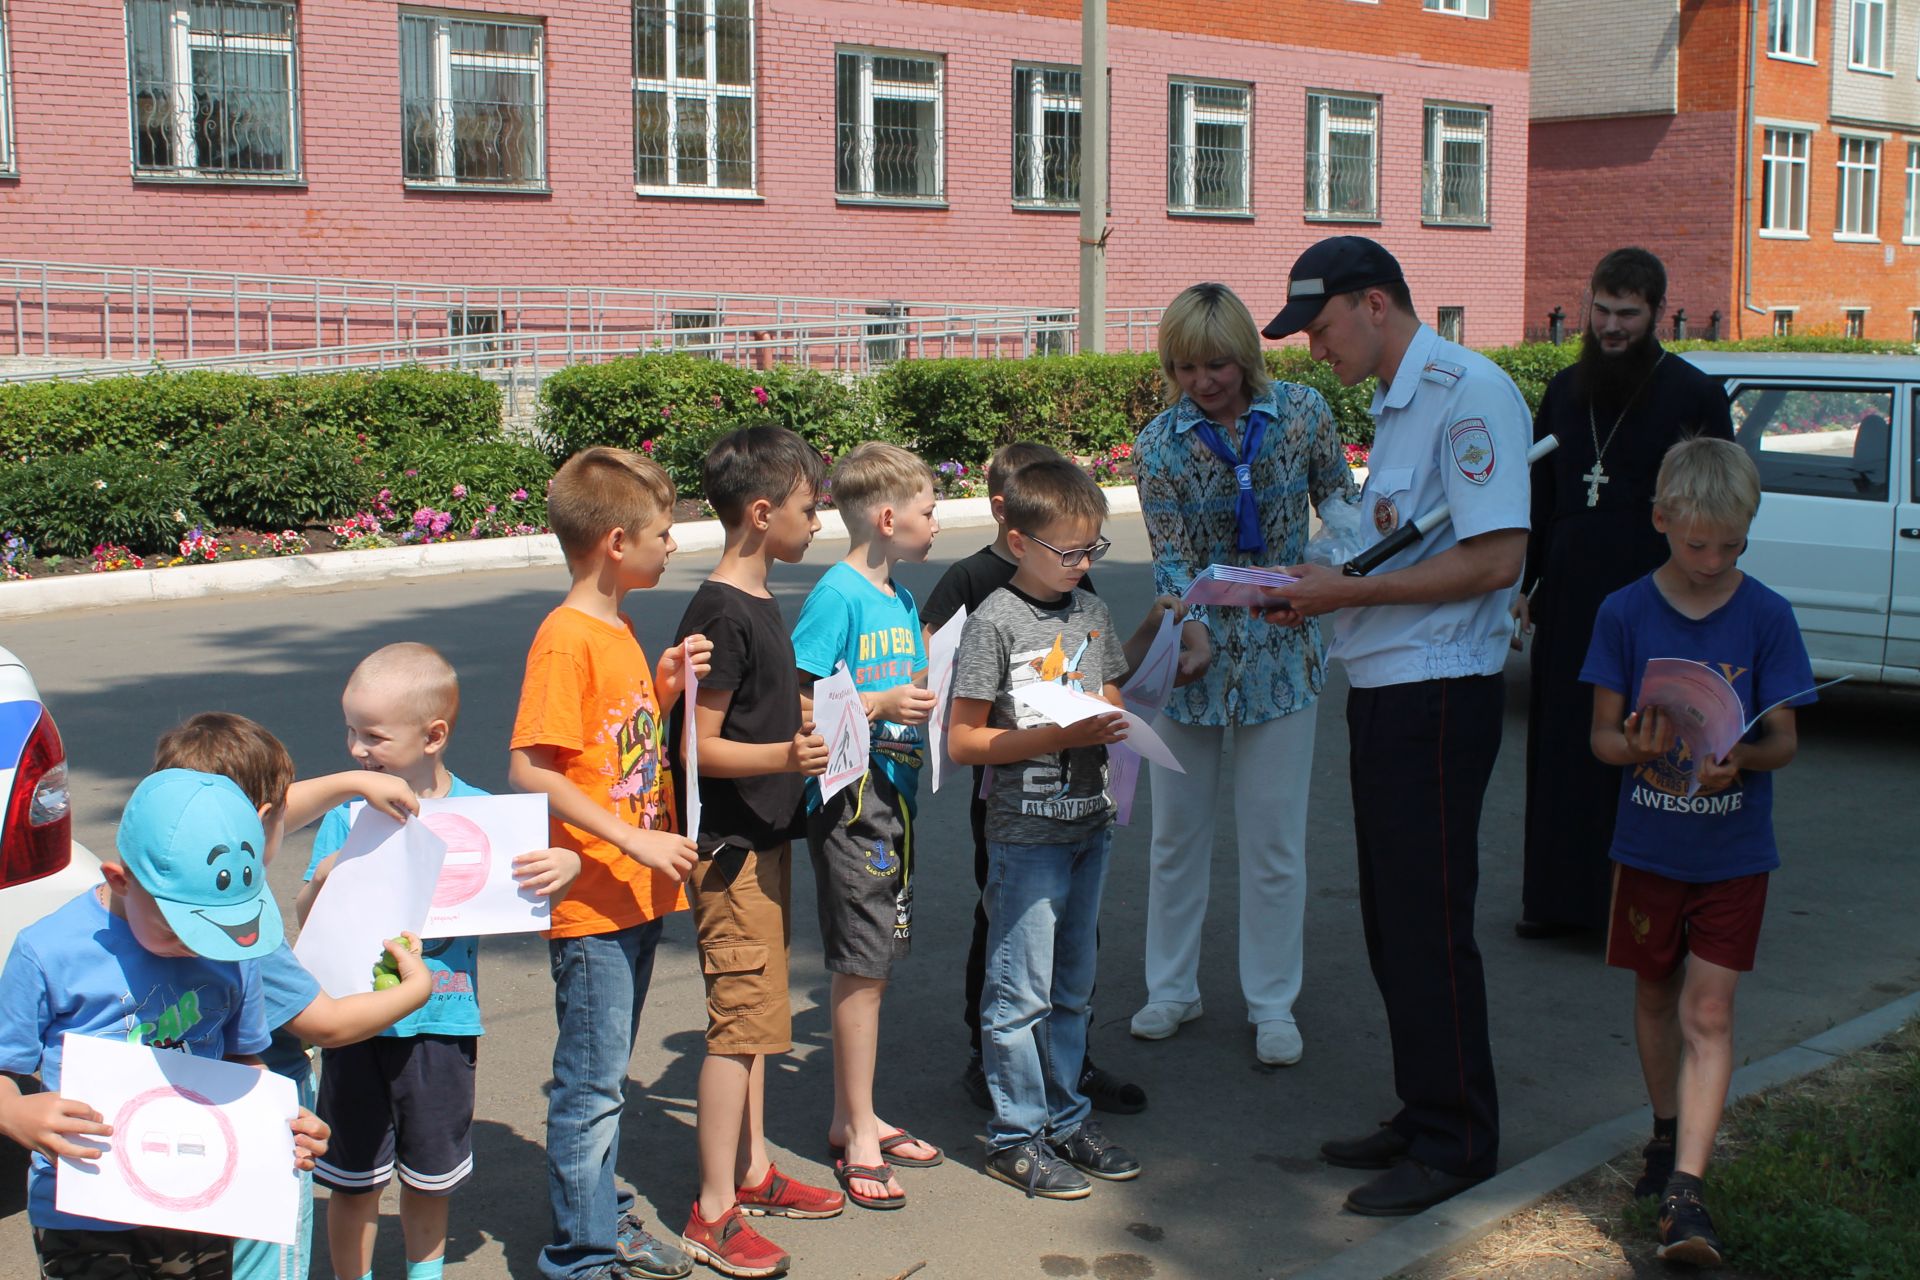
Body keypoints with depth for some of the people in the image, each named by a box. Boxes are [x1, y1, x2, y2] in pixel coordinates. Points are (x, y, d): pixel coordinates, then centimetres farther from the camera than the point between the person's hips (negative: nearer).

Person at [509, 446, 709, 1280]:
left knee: (604, 1076, 19)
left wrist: (667, 687, 4)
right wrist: (634, 840, -24)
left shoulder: (619, 630, 12)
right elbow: (529, 770, -23)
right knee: (590, 1086, 1)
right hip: (591, 902, -9)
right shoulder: (566, 639, -18)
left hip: (638, 895, 9)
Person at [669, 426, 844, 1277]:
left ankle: (752, 1171, 29)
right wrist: (784, 756, -34)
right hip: (731, 846, -10)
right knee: (740, 1019, -6)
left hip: (765, 834, 10)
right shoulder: (719, 614, -19)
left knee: (754, 1012, 17)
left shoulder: (760, 603, 11)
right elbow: (700, 745, -21)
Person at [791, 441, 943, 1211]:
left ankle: (851, 1117, 25)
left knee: (872, 965, 14)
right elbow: (795, 703, -17)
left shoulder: (901, 600, 13)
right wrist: (880, 706, -22)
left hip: (893, 794, 9)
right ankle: (858, 1134, 8)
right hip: (849, 799, -8)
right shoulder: (836, 595, -13)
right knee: (862, 967, -2)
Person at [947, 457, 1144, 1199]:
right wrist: (1063, 737, -20)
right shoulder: (994, 623, -12)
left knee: (1073, 985, 15)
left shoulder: (1093, 613, 8)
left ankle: (1066, 1117, 27)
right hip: (1026, 831, -7)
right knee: (1021, 992, 1)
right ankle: (1016, 1136, 12)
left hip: (1090, 824, 7)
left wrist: (1117, 723, -5)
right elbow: (964, 740, -13)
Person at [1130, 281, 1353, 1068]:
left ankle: (1272, 1003, 19)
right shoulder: (1159, 444, -10)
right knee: (1176, 831, 11)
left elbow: (1340, 501, 6)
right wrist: (1189, 626, -32)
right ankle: (1171, 988, 27)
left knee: (1275, 837, 5)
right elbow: (1171, 556, -14)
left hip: (1280, 649, 0)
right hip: (1193, 648, 0)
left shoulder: (1301, 412, -7)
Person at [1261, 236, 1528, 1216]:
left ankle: (1455, 1143, 9)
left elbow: (1493, 557, -22)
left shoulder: (1468, 392, -14)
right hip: (1383, 690, 10)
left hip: (1439, 694, -10)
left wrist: (1350, 590, -17)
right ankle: (1421, 1115, 26)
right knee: (1391, 919, 15)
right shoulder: (1394, 406, 17)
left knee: (1429, 924, -3)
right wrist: (1317, 596, 6)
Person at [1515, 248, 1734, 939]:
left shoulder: (1694, 395, -3)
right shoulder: (1564, 390, 12)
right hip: (1568, 602, 5)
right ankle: (1558, 897, 18)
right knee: (1559, 748, 8)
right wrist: (1522, 587, 13)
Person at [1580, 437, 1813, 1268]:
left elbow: (1784, 741, -7)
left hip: (1733, 851, -2)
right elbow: (1602, 733, -3)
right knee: (1655, 997, 16)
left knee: (1707, 1013, -5)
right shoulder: (1625, 613, -5)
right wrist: (1635, 748, -26)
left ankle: (1686, 1190, -7)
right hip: (1647, 845, 2)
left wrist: (1737, 759, -28)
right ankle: (1667, 1131, 38)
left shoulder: (1766, 618, -7)